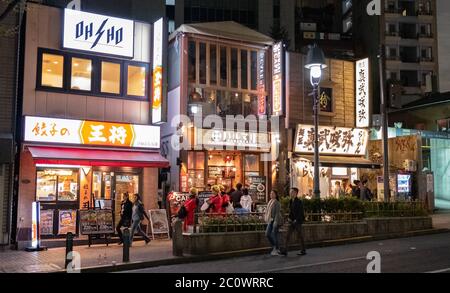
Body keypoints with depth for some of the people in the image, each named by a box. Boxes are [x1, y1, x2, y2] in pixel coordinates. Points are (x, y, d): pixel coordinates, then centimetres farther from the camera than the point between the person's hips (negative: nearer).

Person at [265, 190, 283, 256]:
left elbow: (277, 213, -17)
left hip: (276, 220, -8)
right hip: (271, 220, 8)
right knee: (267, 234, 4)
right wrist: (268, 220, 17)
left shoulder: (277, 203, -11)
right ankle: (274, 247, 20)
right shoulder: (270, 202, 12)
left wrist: (276, 221, -23)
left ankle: (277, 250, 7)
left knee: (274, 234, -5)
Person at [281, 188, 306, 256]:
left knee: (300, 236, 4)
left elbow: (301, 212, -16)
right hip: (292, 222, 7)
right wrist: (289, 218, 4)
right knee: (288, 236, -2)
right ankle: (285, 251, -5)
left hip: (298, 221, -7)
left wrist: (296, 220, -20)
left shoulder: (299, 202, -12)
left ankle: (303, 250, 17)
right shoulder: (291, 201, 11)